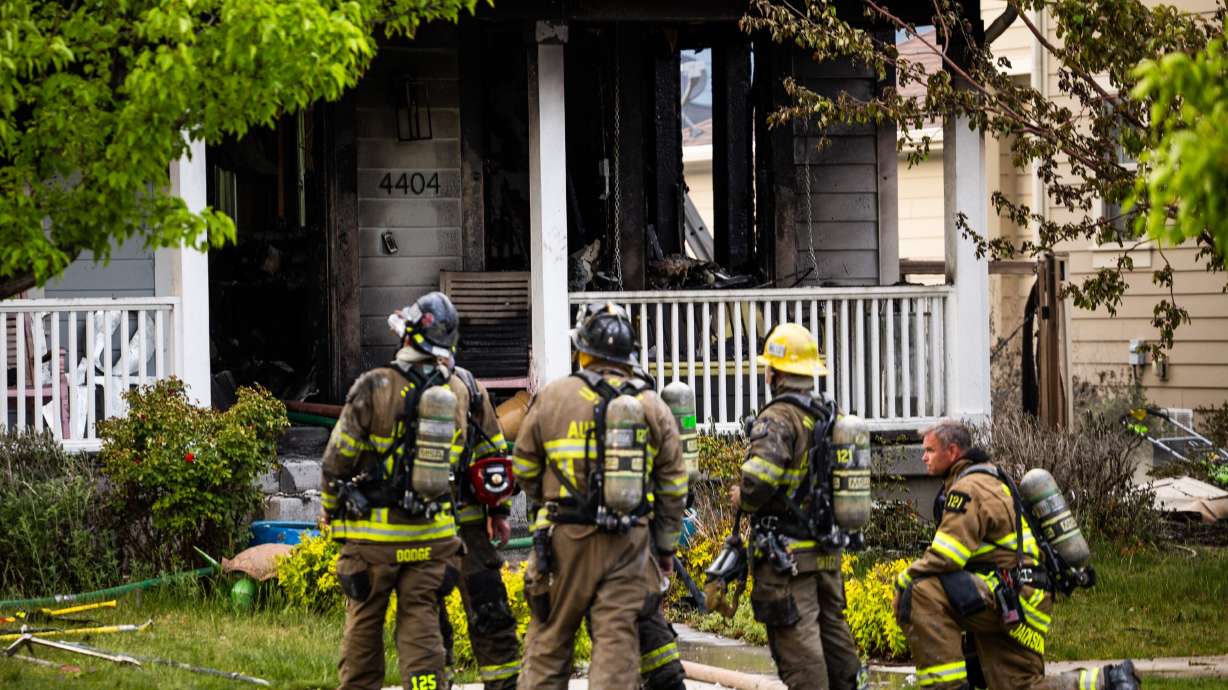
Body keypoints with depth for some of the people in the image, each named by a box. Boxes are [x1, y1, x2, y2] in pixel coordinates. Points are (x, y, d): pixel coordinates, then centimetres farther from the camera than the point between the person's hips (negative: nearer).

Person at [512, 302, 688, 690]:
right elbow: (673, 485, 7)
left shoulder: (554, 397, -2)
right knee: (617, 641, 1)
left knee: (550, 637, 8)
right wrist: (666, 545, 16)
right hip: (630, 541, 2)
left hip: (567, 539, -1)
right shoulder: (652, 407, 5)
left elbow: (524, 468, 7)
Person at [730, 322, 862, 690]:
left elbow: (760, 477, -27)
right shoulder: (831, 418, 11)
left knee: (798, 647, -6)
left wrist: (742, 498, -8)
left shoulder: (779, 418, -15)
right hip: (826, 551, 8)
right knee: (834, 636, 14)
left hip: (787, 557, -8)